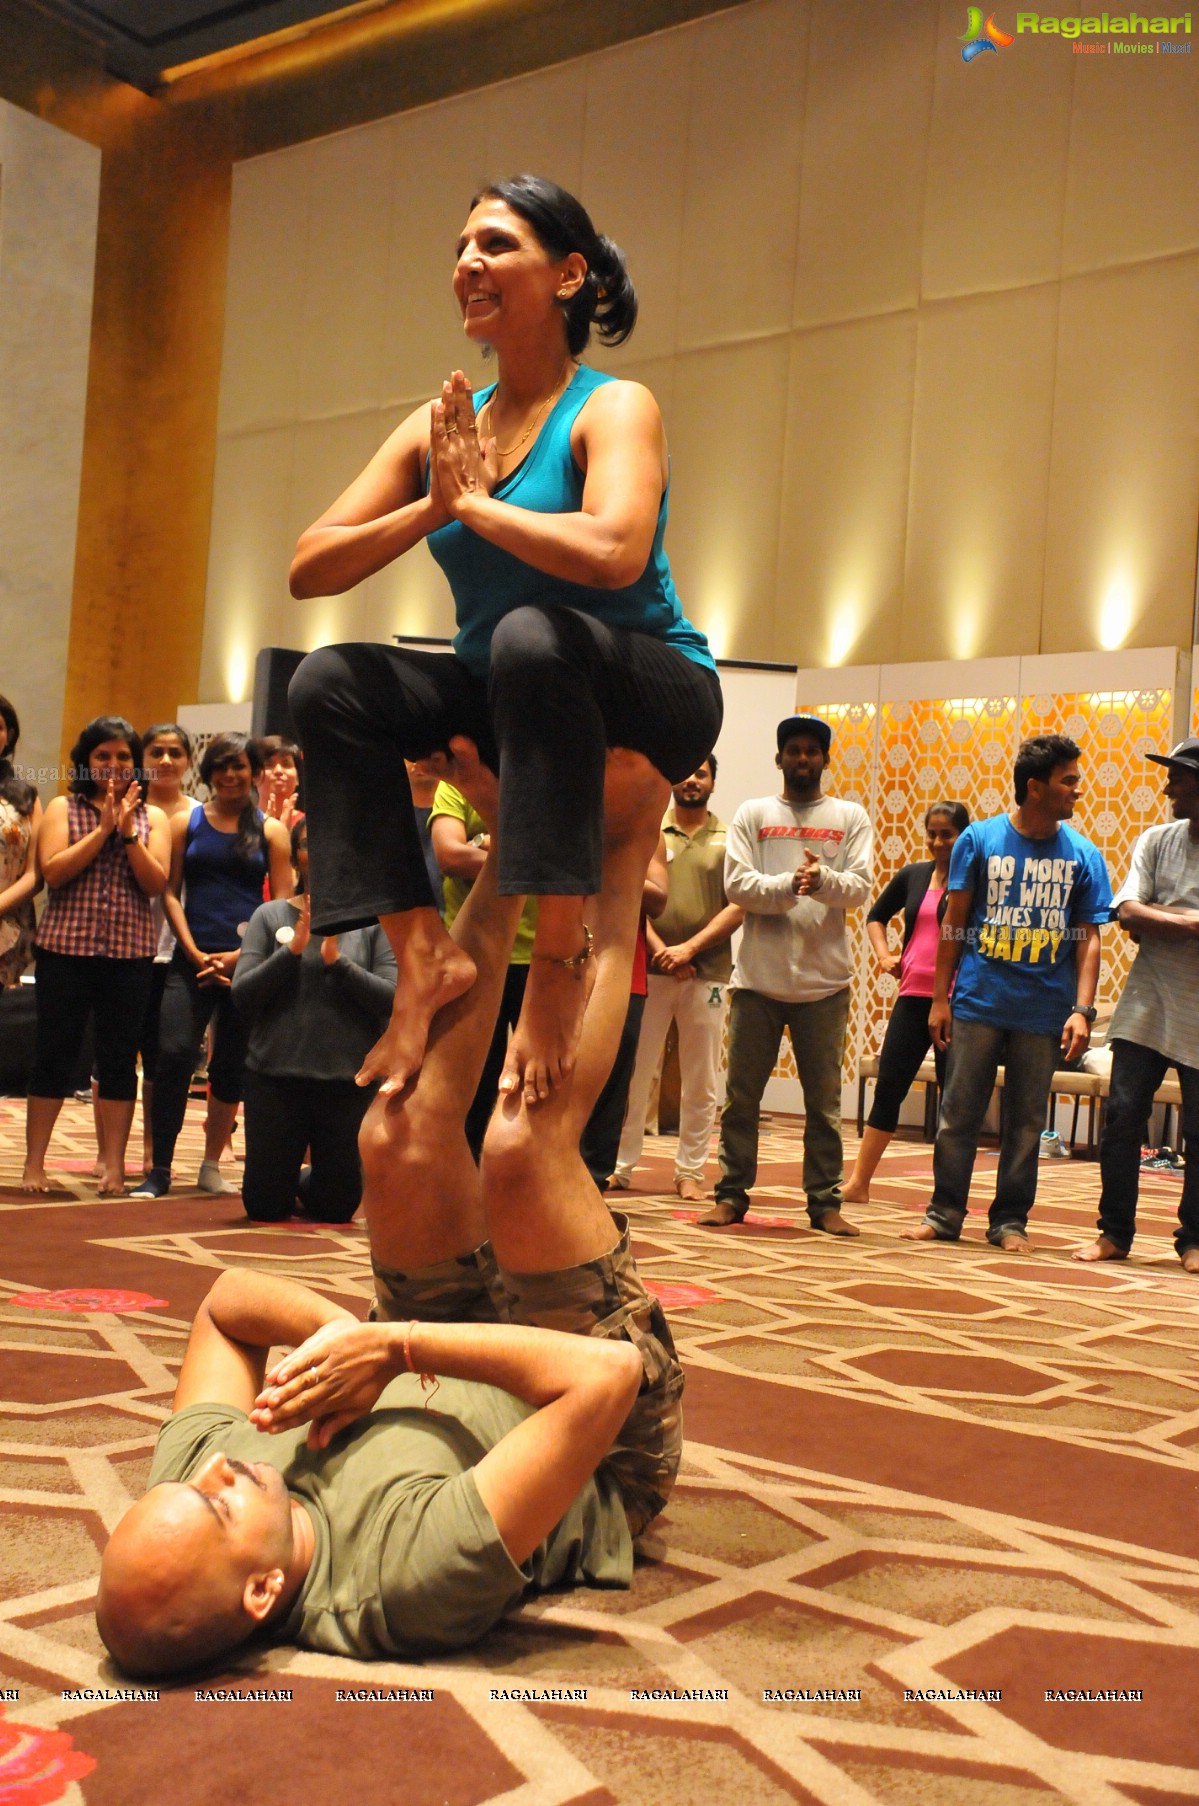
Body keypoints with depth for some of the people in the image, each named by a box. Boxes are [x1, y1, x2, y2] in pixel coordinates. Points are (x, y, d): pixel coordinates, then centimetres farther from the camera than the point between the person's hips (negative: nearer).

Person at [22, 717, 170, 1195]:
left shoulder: (152, 818, 11)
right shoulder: (63, 809, 8)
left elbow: (156, 883, -1)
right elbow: (53, 871, -7)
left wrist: (128, 832, -11)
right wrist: (104, 828, -10)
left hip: (131, 953, 1)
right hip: (66, 947, -1)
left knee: (120, 1058, 4)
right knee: (54, 1053, 2)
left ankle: (114, 1166, 10)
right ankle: (34, 1164, 10)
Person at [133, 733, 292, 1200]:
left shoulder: (270, 831, 7)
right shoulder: (186, 823, 9)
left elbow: (283, 905, 2)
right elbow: (171, 893, 5)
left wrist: (241, 954, -9)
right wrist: (194, 951, -8)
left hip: (247, 961, 0)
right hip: (193, 958, 0)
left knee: (231, 1066, 6)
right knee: (174, 1055, -14)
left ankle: (211, 1166, 20)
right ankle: (159, 1169, -7)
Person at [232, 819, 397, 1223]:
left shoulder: (372, 920, 0)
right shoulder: (269, 916, 2)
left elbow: (392, 999, -8)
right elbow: (242, 995, -5)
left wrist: (337, 959, -20)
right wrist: (293, 949, -17)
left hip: (348, 1079, 0)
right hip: (275, 1073, 0)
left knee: (337, 1207, 12)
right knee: (264, 1206, 9)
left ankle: (306, 1181, 44)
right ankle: (287, 1181, 41)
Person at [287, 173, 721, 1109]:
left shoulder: (613, 407, -11)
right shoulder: (438, 427, 6)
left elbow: (613, 554, -33)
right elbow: (309, 569, 1)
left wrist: (476, 502, -18)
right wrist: (430, 508, -14)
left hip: (652, 700, -6)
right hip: (519, 702, 6)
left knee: (535, 633, -36)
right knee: (330, 684, -10)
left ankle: (562, 958, -29)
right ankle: (424, 953, -11)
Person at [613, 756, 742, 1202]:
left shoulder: (727, 840, 6)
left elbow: (737, 908, -1)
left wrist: (690, 949, -12)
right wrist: (660, 949, -12)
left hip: (707, 974, 0)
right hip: (649, 970, 0)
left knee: (700, 1082, 5)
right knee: (633, 1073, 1)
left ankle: (690, 1172, 13)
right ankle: (620, 1165, 9)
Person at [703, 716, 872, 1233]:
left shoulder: (850, 817, 9)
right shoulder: (752, 814, 8)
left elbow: (860, 887, -3)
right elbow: (736, 884, -5)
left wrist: (825, 880, -23)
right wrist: (789, 885, -19)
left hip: (824, 979, 0)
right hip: (758, 977, 0)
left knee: (824, 1099, 6)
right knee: (741, 1094, 5)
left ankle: (825, 1202, 13)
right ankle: (731, 1195, 14)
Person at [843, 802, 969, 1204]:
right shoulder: (912, 876, 10)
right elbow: (876, 916, 24)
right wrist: (883, 953, 9)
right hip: (913, 996, 4)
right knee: (888, 1087, 5)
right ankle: (858, 1183, 10)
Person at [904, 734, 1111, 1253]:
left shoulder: (1083, 855, 3)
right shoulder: (980, 839, 0)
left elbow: (1087, 938, 3)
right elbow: (954, 923, 4)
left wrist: (1083, 1009, -7)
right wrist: (940, 997, 1)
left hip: (1044, 1012, 1)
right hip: (978, 1002, -1)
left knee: (1025, 1121, 8)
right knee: (959, 1113, 4)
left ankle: (1010, 1220, 19)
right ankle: (945, 1212, 15)